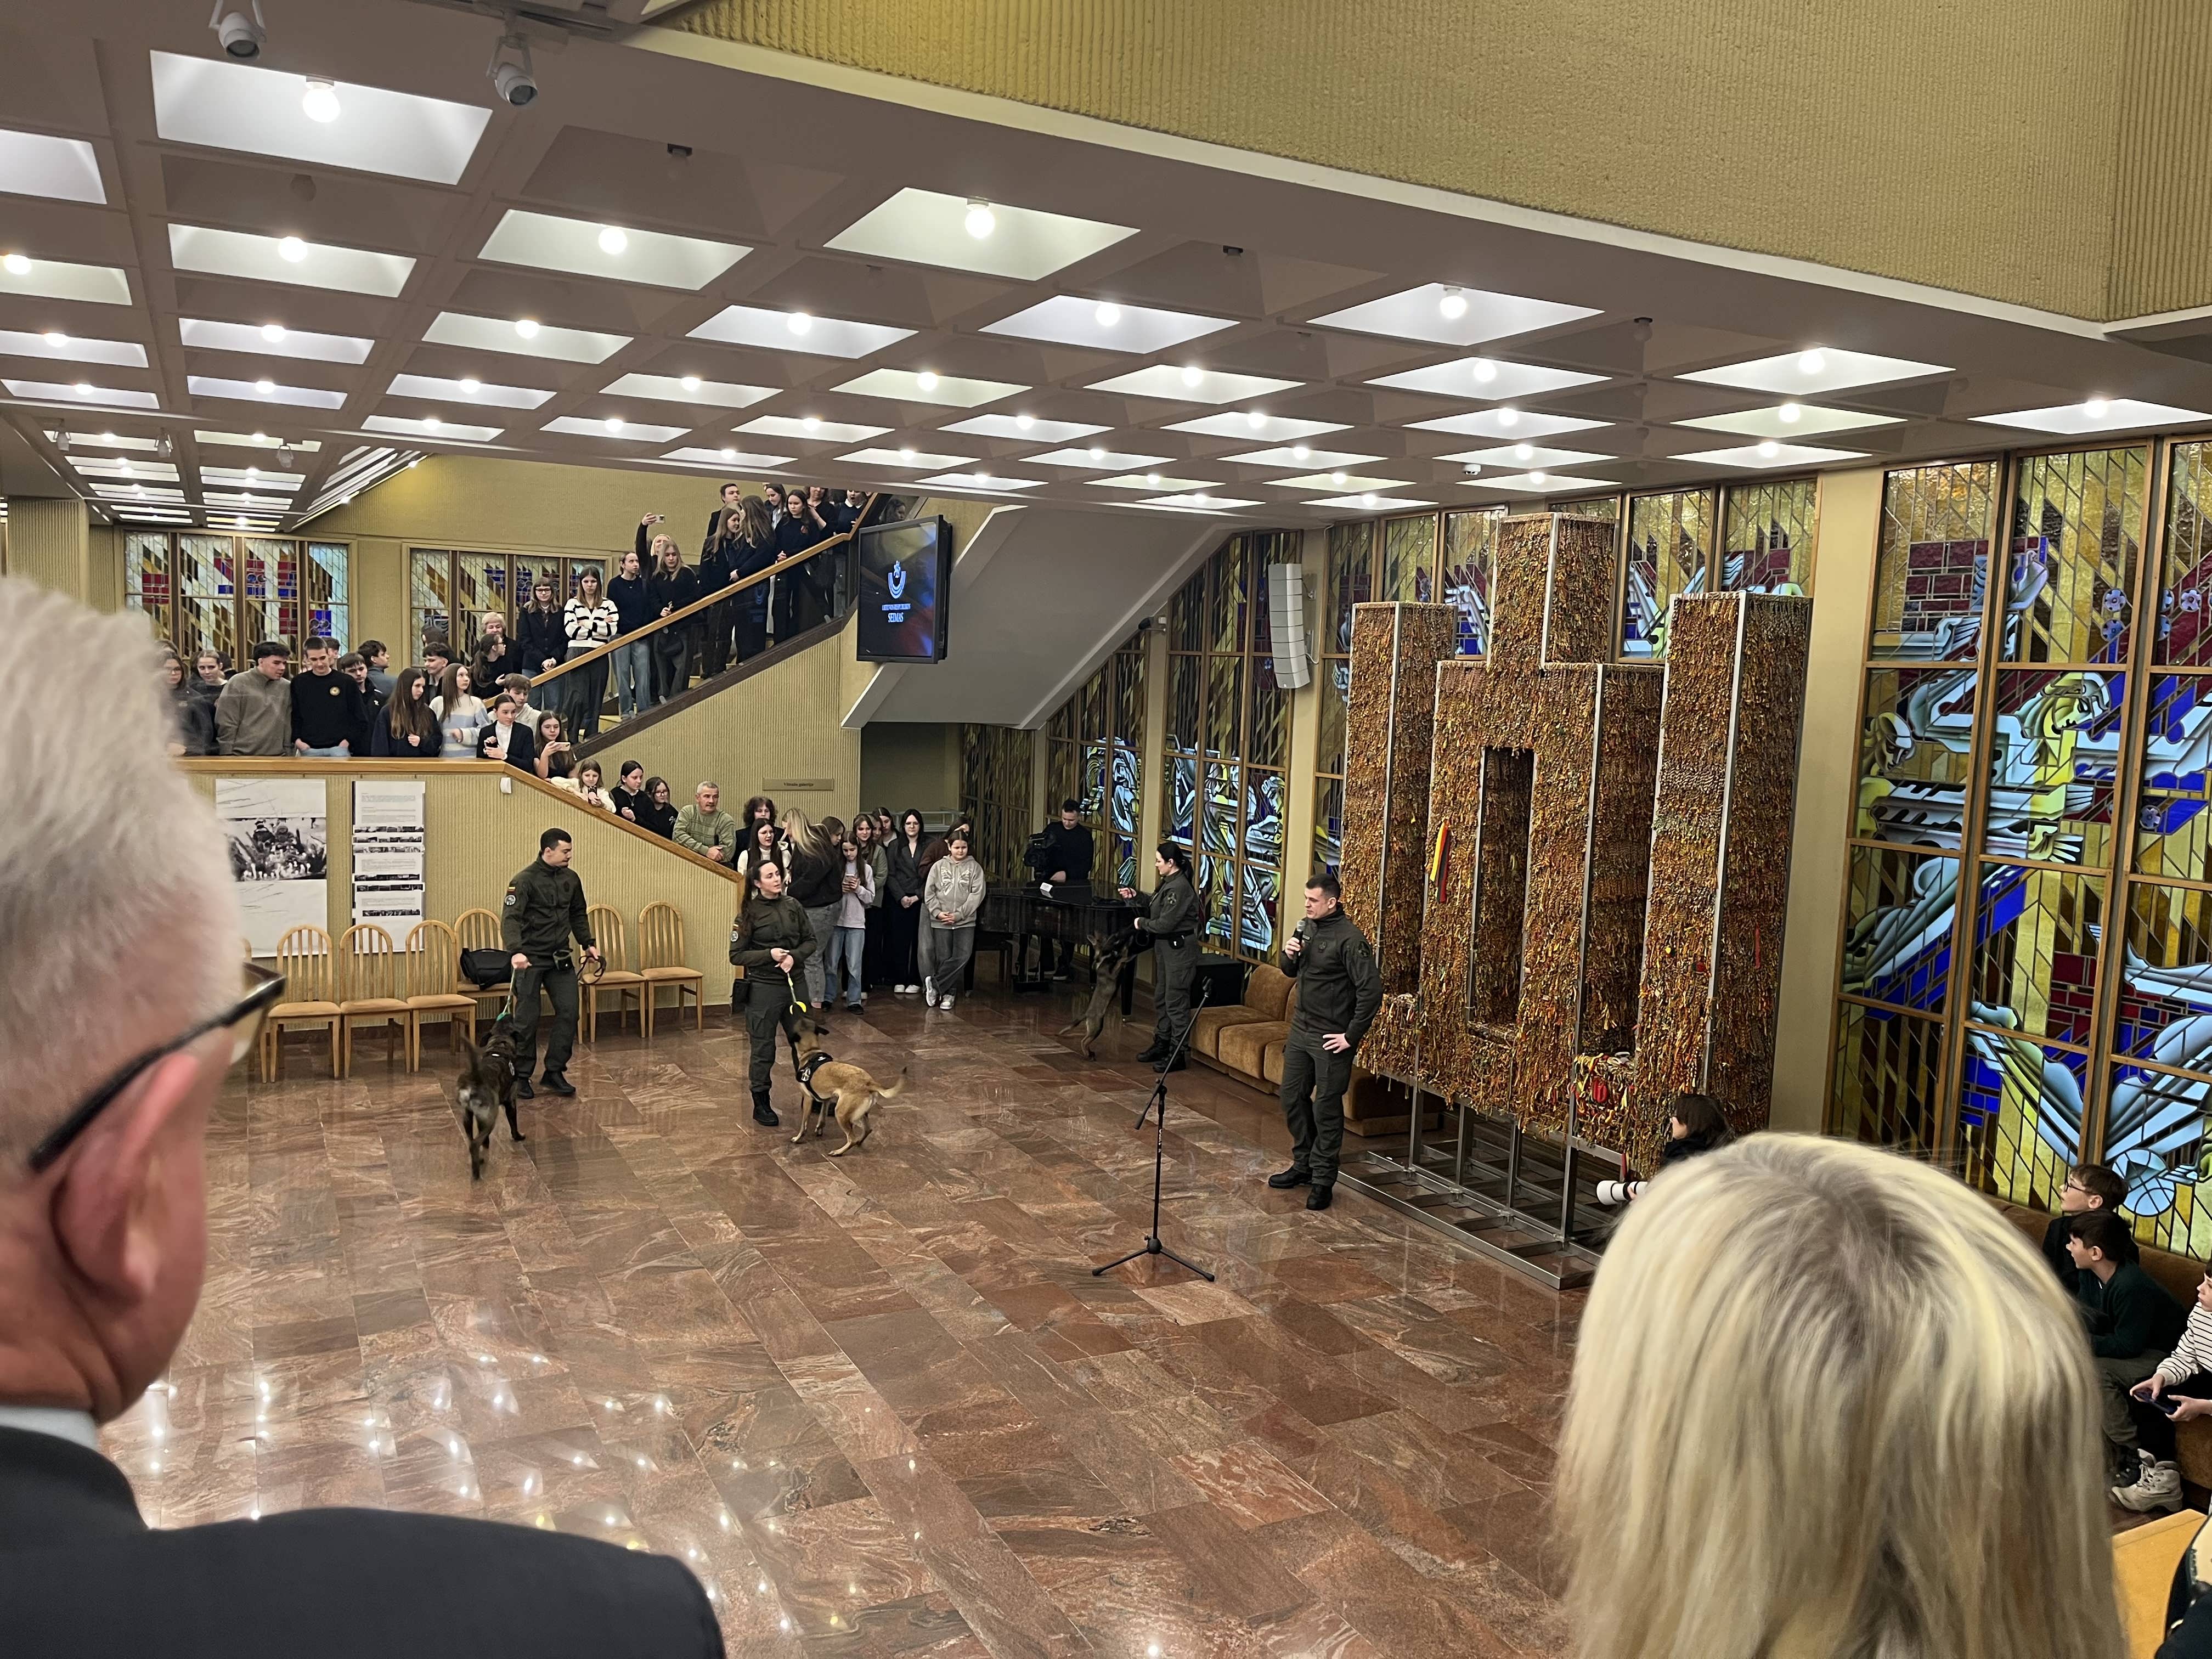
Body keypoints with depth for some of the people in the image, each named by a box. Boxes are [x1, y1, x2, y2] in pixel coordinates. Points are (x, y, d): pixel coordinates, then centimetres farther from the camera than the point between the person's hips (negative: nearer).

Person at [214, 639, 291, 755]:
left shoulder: (286, 688, 7)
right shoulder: (238, 683, -2)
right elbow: (226, 725, -3)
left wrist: (288, 753, 9)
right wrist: (227, 756, -6)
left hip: (276, 756, 3)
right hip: (242, 755, -3)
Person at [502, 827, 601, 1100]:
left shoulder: (571, 879, 6)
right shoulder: (525, 880, -14)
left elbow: (578, 915, 21)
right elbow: (510, 918, -25)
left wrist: (588, 944, 14)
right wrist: (517, 951, -38)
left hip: (560, 958, 6)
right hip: (530, 959, -6)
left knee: (568, 1012, 0)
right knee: (527, 1019, 1)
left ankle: (554, 1072, 11)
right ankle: (521, 1076, 15)